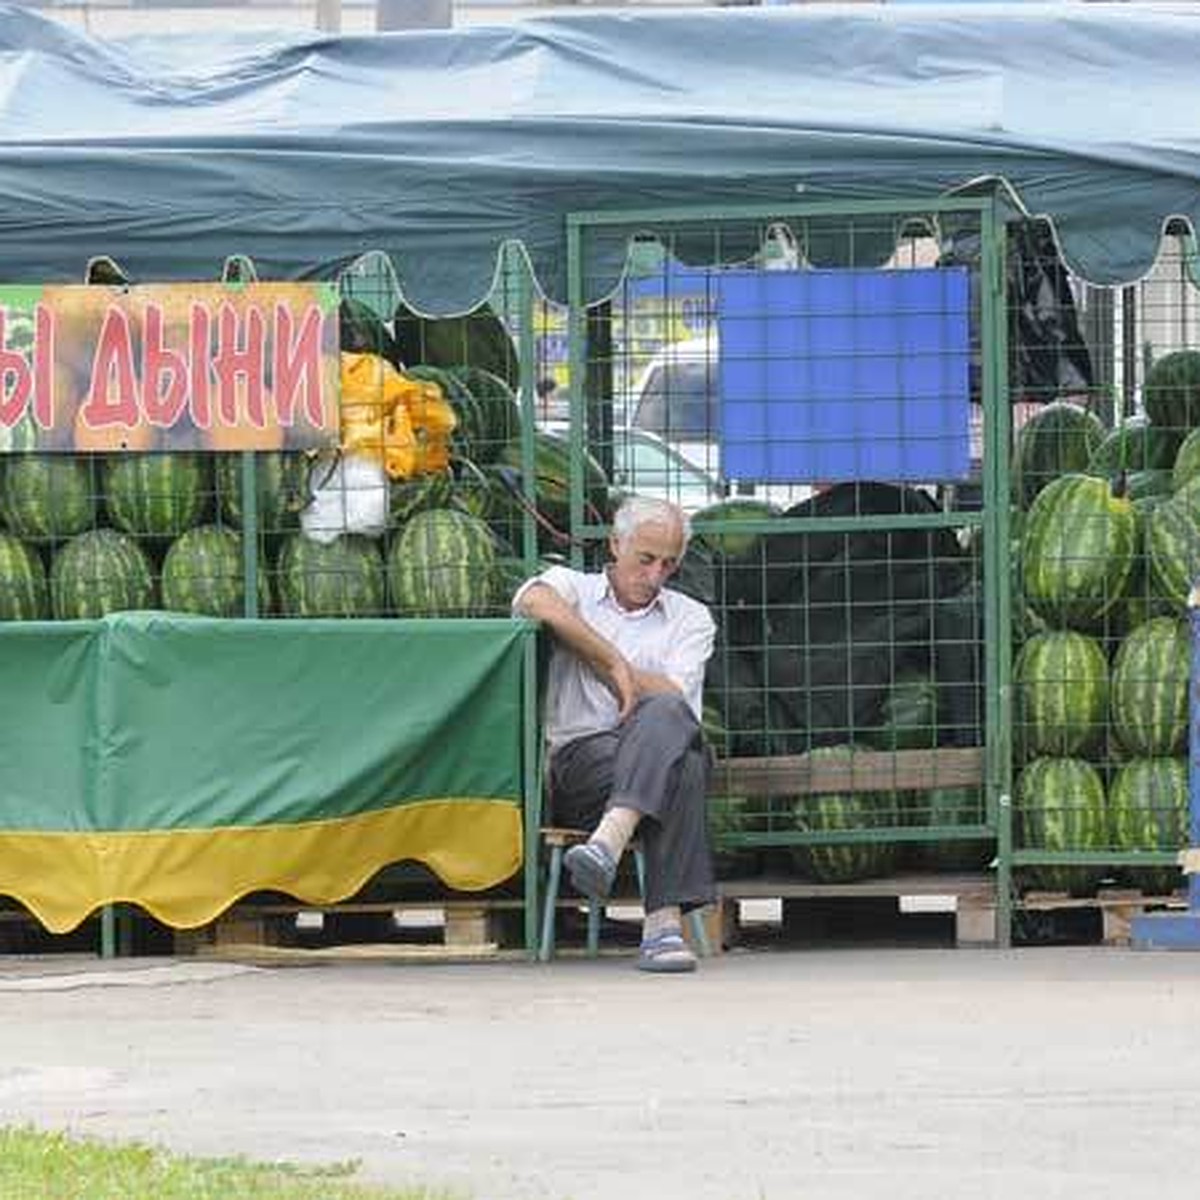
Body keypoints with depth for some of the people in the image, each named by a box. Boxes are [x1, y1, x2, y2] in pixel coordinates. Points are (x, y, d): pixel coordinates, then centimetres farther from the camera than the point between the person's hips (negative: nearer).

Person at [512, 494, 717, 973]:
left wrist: (595, 662, 4)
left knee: (665, 716, -37)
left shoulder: (692, 619, 21)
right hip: (582, 757, -2)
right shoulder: (573, 587, 17)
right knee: (682, 769, -35)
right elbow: (535, 602, -12)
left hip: (662, 748, 2)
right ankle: (665, 917, -51)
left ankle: (608, 842, -55)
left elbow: (673, 698, 2)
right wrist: (614, 662, -10)